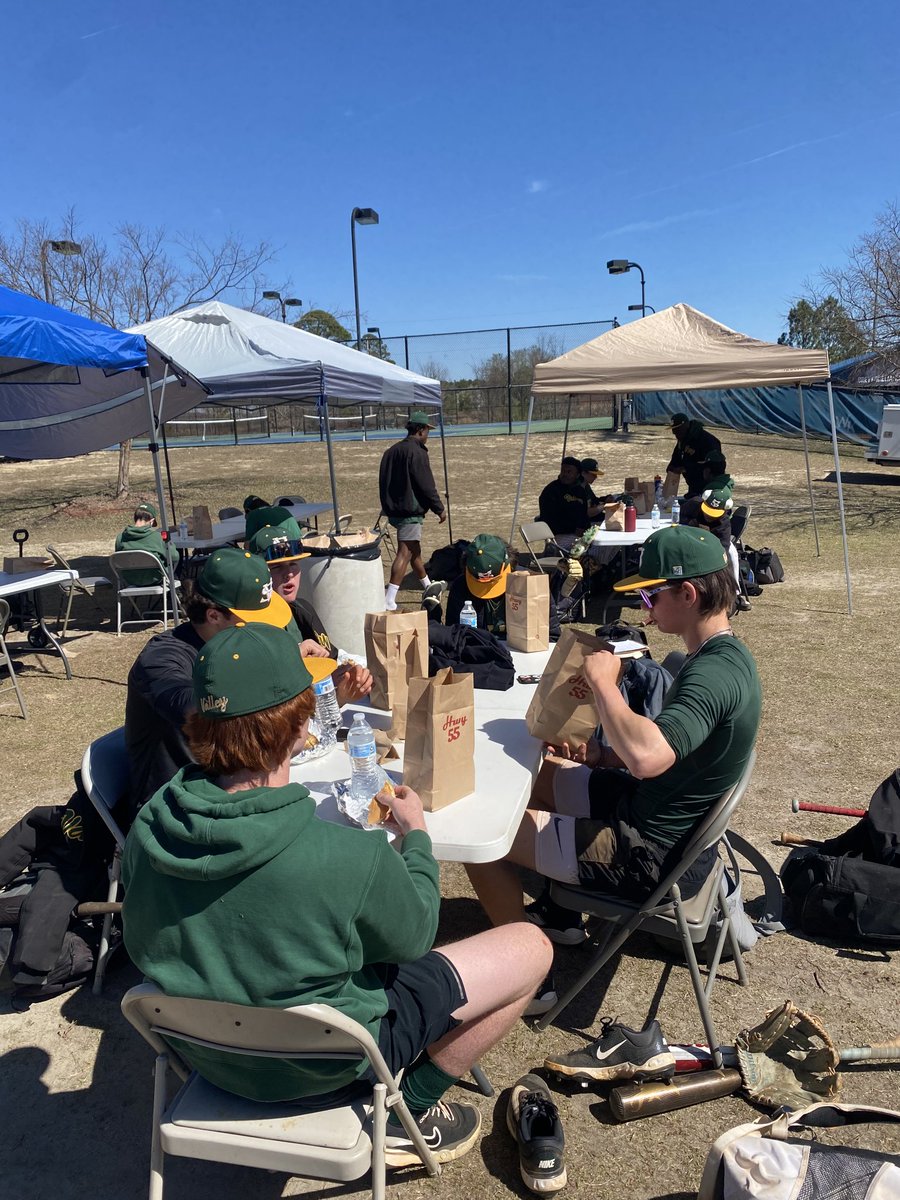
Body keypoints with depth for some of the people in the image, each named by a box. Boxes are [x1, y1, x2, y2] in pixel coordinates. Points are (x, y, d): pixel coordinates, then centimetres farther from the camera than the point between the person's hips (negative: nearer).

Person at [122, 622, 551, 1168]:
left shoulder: (147, 829, -20)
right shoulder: (349, 856, -36)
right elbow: (412, 938, -14)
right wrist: (416, 832, 0)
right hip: (317, 1067, -5)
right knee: (530, 945, 3)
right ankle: (408, 1112, 13)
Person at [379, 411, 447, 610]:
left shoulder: (391, 451, 13)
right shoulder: (417, 452, -14)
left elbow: (384, 482, 19)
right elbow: (426, 485, -15)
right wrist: (439, 509, -6)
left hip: (393, 510, 9)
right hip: (410, 511, -9)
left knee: (414, 549, 22)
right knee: (405, 553, -10)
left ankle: (428, 586, 39)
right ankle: (389, 601, -16)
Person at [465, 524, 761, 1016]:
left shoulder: (715, 673, -28)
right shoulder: (723, 655, 4)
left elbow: (646, 757, -44)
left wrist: (603, 680, -29)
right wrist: (603, 758, 1)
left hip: (649, 856, -10)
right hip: (657, 814, 10)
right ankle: (559, 912, 32)